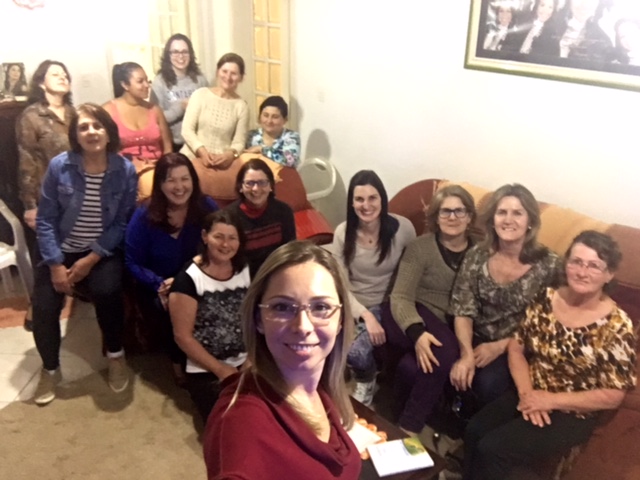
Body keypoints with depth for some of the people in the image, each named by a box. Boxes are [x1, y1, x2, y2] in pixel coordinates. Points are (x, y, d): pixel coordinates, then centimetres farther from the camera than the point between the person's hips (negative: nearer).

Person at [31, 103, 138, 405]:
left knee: (106, 290, -30)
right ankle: (50, 368, 14)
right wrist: (56, 265, -14)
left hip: (103, 251, -1)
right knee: (44, 307, -16)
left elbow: (123, 222, -7)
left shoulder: (125, 170, -9)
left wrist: (92, 259, -15)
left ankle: (115, 355, -2)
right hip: (61, 250, 1)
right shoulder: (59, 166, -10)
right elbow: (45, 219, -7)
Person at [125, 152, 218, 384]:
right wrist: (161, 283, -22)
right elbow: (133, 263, -5)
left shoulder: (208, 208, -5)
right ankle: (179, 362, 3)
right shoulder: (144, 216, -10)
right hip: (157, 288, -1)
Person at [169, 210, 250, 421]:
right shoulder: (188, 279, -12)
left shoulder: (245, 270, 4)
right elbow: (183, 336, -11)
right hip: (205, 370, -4)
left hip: (245, 364, 4)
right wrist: (221, 370, -10)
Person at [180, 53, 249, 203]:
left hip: (223, 159, 1)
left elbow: (239, 142, 4)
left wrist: (230, 154, -18)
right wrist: (202, 151, -16)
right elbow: (187, 130, -1)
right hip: (194, 155, -1)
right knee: (202, 179, -34)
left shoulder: (241, 106, 7)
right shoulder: (200, 95, 4)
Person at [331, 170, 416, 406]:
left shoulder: (403, 228, -11)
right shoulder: (343, 233, -8)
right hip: (351, 304, 2)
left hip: (386, 305, -2)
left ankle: (366, 382, 11)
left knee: (356, 351, -27)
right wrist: (366, 315, -22)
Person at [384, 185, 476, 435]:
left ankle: (408, 427, -5)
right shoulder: (420, 247, -2)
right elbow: (400, 298, -11)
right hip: (418, 318, -2)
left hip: (453, 327, 2)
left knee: (412, 366, -31)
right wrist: (417, 333, -31)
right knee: (445, 354, -33)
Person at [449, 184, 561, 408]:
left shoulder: (547, 264, -11)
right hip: (475, 339, 3)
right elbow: (462, 310, -6)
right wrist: (466, 354, -22)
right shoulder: (476, 255, -5)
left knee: (488, 382, -31)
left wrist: (499, 347, -15)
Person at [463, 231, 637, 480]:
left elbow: (612, 396, -12)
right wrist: (526, 392, -12)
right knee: (475, 431, -18)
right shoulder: (547, 299, -2)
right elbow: (516, 347, 3)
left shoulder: (616, 326, -14)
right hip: (531, 396, 4)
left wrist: (550, 400, -17)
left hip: (572, 414, -4)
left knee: (492, 449, -19)